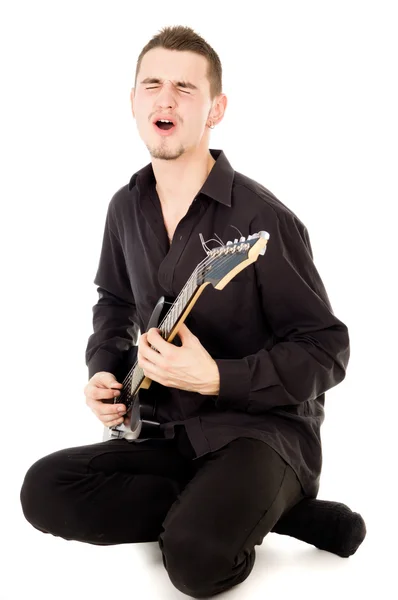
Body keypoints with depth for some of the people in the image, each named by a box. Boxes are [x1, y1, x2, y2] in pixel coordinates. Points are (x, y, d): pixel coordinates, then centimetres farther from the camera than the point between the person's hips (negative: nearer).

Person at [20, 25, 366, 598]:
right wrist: (106, 371, 3)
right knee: (45, 492, -12)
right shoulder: (127, 207, 5)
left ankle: (259, 504, 2)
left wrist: (216, 379, -24)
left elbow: (326, 350, -13)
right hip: (169, 429, 8)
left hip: (263, 427, -8)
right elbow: (115, 301, 22)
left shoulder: (261, 218, -16)